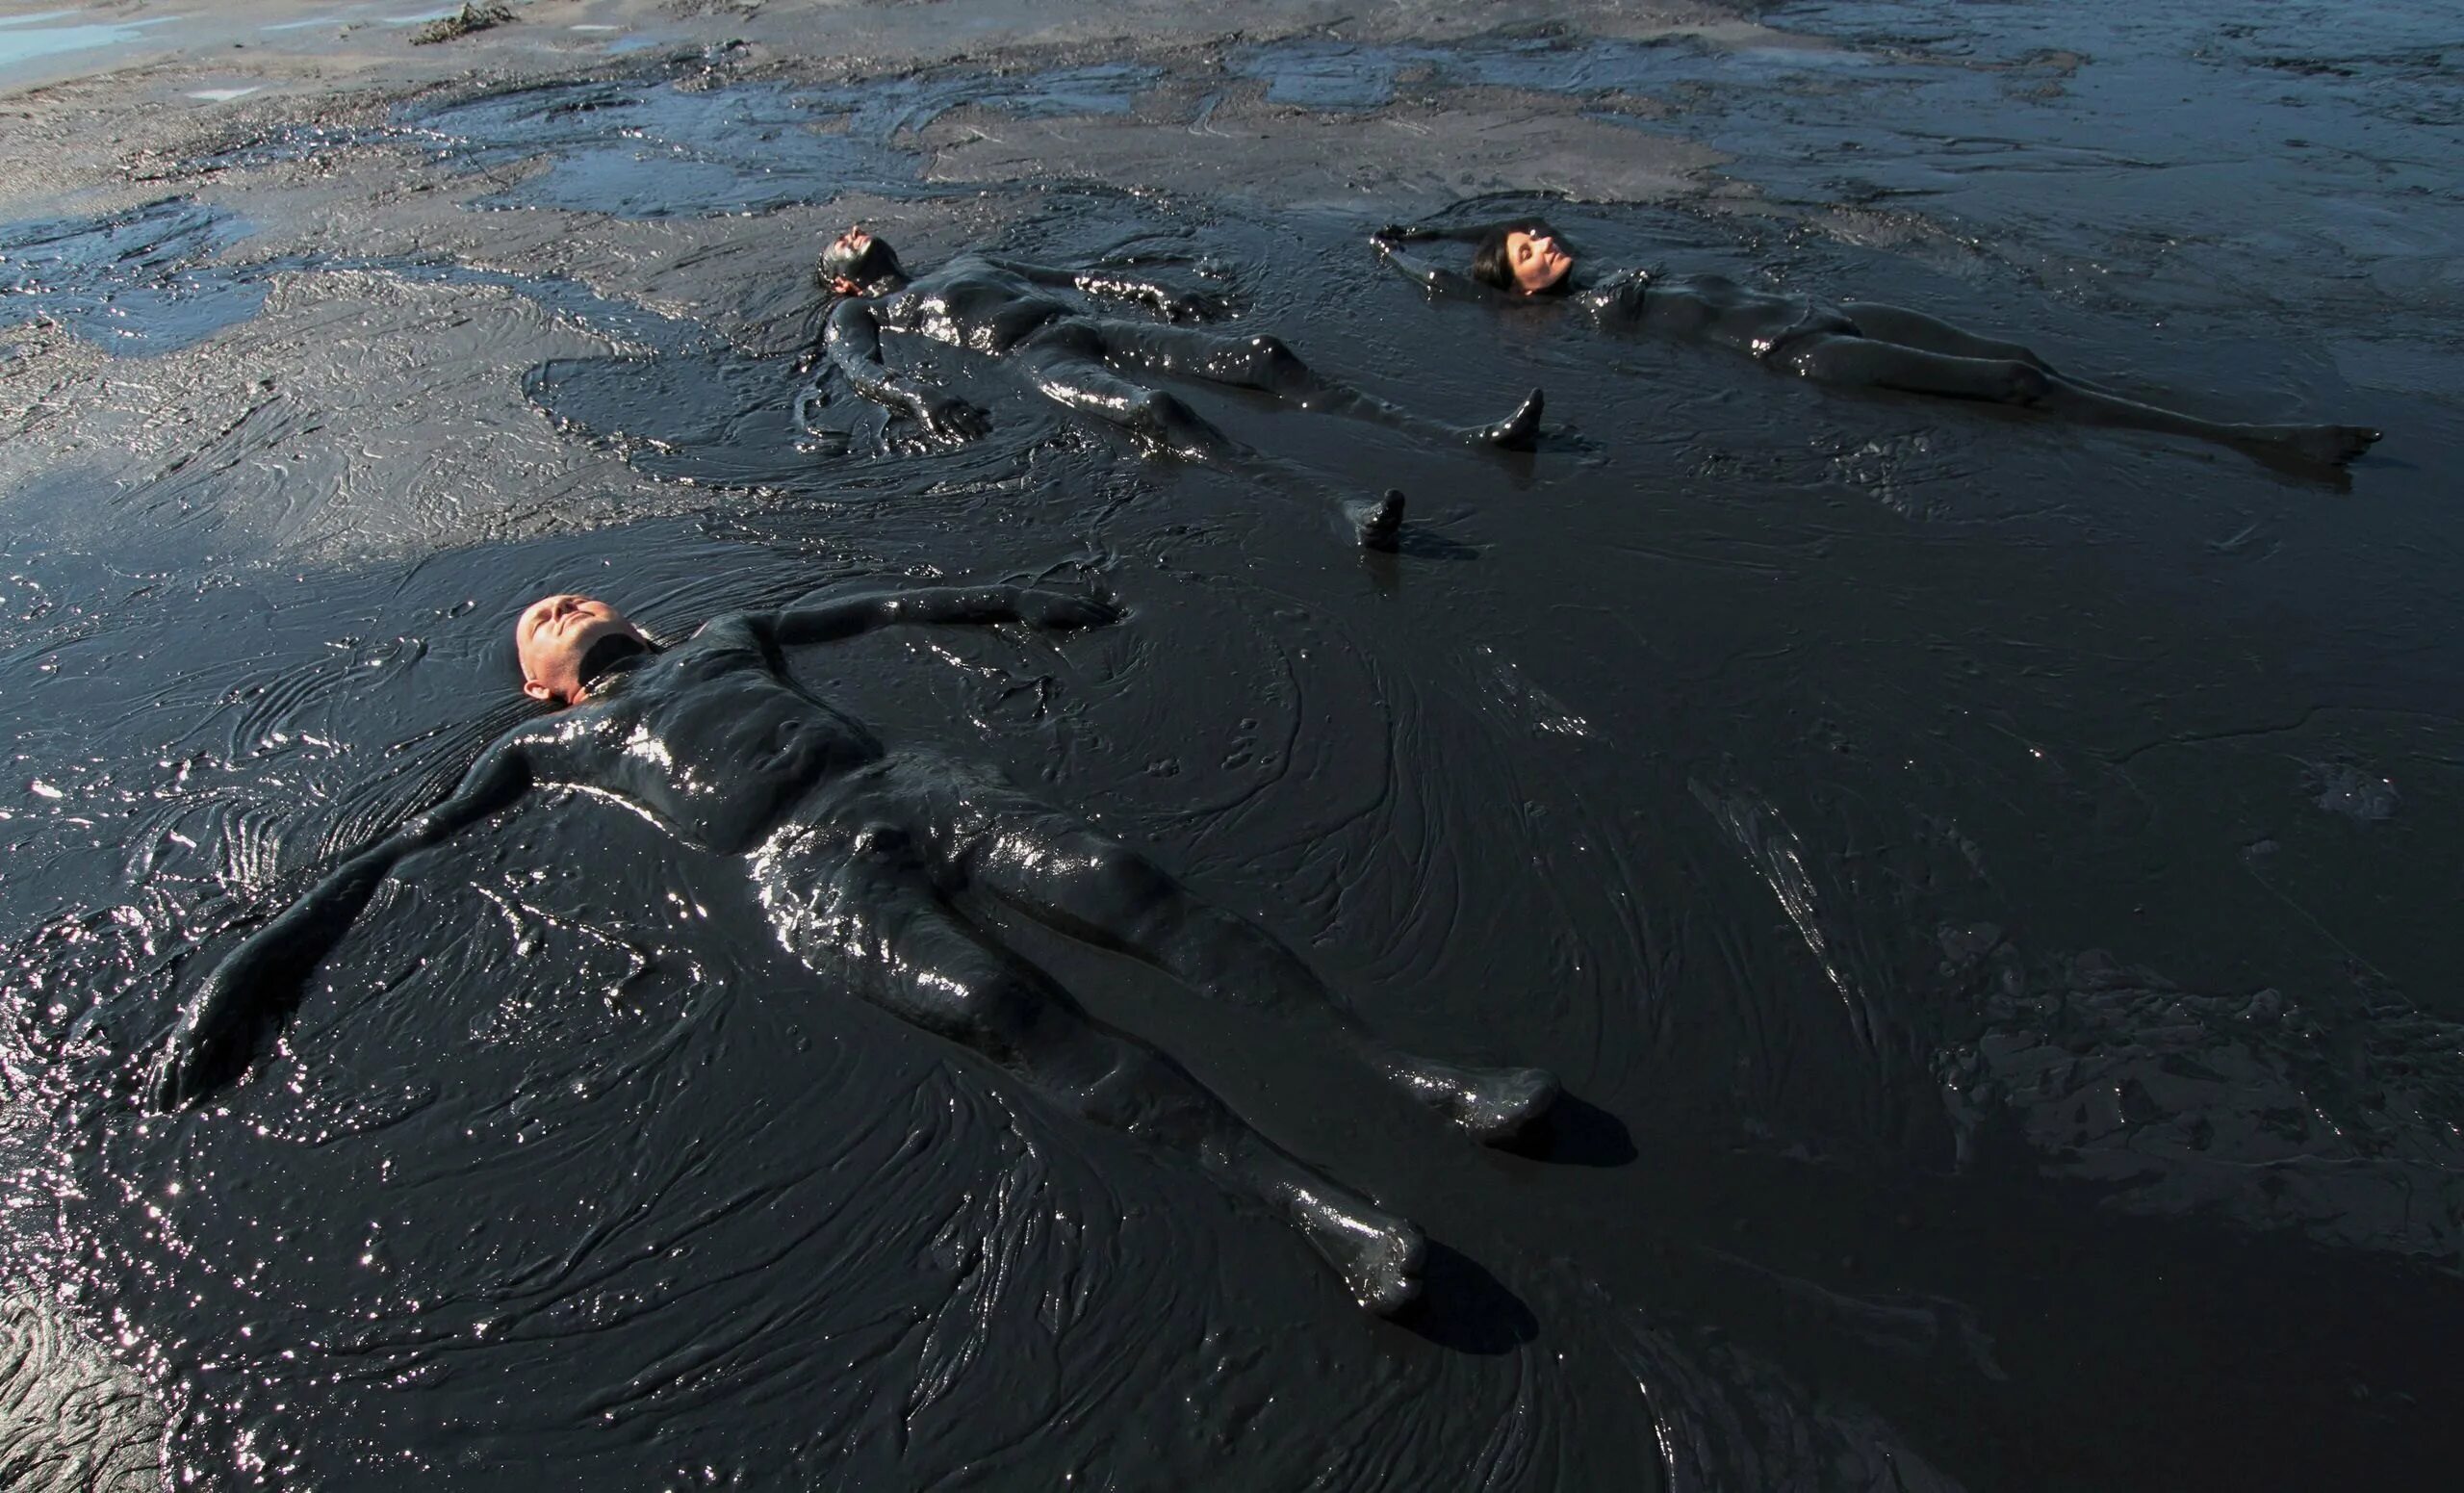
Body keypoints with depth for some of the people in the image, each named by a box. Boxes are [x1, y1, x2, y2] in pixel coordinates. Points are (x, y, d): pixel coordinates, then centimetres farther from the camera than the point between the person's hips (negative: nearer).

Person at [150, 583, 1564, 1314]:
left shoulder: (726, 631, 35)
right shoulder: (553, 743, 25)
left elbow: (884, 603, 36)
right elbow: (411, 847, 19)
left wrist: (1004, 600, 35)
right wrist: (274, 953, 8)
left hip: (914, 783, 4)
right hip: (807, 868, -4)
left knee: (1131, 886, -19)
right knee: (1000, 999, -29)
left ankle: (1428, 1077, -24)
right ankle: (1320, 1202, -40)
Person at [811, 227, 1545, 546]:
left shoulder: (969, 261, 39)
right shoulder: (857, 313, 21)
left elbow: (1072, 274, 36)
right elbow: (858, 366, -2)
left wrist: (1155, 292, 23)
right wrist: (918, 396, -24)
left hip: (1091, 328, 7)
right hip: (1036, 355, -6)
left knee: (1264, 354, -13)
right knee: (1156, 411, -37)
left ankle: (1459, 436, -22)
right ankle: (1341, 508, -57)